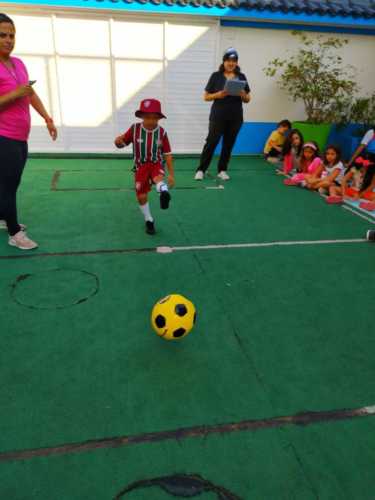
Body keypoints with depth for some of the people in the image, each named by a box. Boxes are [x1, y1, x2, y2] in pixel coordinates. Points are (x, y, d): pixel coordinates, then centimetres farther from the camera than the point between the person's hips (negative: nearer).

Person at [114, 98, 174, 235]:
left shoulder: (161, 132, -7)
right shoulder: (134, 129, -7)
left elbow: (167, 154, -3)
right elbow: (123, 142, 3)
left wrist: (171, 174, -5)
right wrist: (118, 142, -24)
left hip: (156, 164, -1)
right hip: (141, 166, 2)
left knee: (158, 178, -38)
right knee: (141, 197, 1)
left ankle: (164, 192, -69)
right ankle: (149, 221, 20)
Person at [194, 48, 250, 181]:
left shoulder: (241, 77, 9)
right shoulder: (216, 76, 1)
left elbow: (247, 99, 12)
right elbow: (206, 97, 2)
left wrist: (243, 95, -11)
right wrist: (218, 95, -16)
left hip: (235, 117, 3)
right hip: (218, 116, -3)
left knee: (229, 144, 7)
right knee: (211, 142, -7)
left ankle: (222, 170, 18)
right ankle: (201, 170, 1)